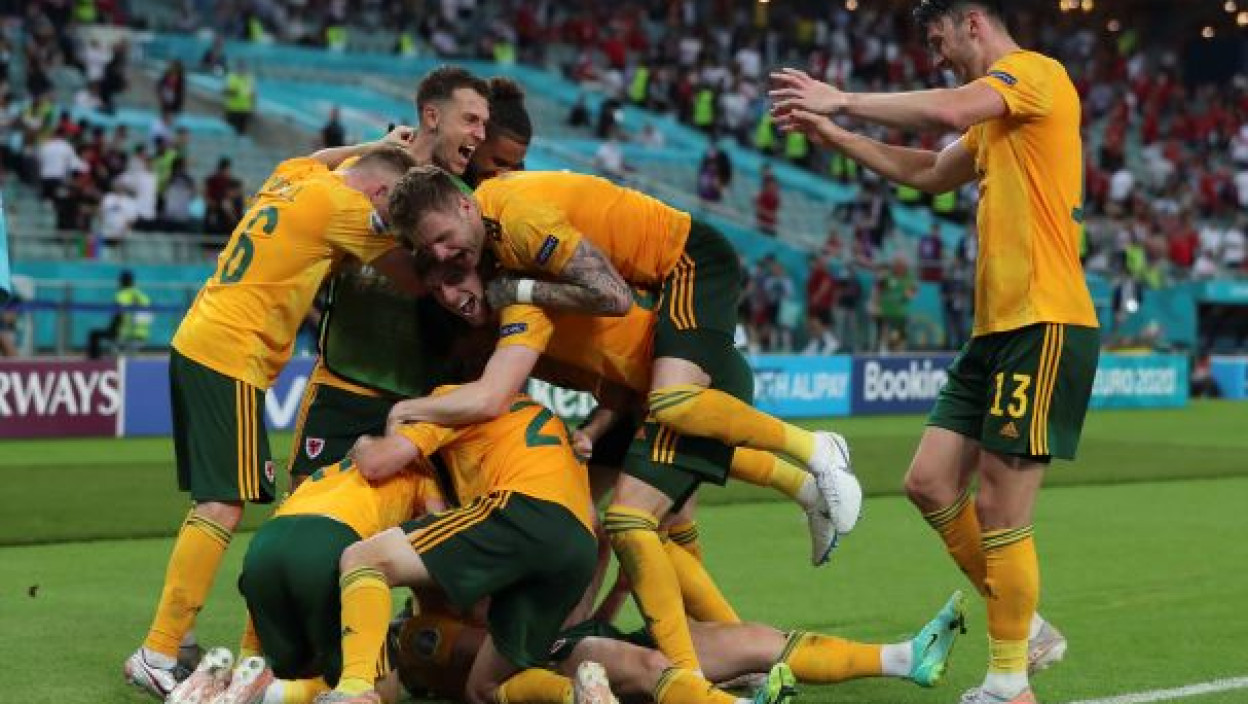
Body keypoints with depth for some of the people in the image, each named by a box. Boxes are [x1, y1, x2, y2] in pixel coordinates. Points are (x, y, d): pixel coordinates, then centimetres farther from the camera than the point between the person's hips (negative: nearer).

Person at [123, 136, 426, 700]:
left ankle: (173, 642, 14)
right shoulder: (345, 206, -9)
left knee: (213, 501, 14)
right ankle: (156, 656, -14)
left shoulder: (290, 177, 14)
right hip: (233, 360, -10)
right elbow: (414, 276, -3)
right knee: (222, 507, -11)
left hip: (195, 344, 10)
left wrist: (375, 147, 34)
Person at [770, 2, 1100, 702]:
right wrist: (831, 134, 26)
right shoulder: (995, 112, 21)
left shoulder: (1036, 72, -8)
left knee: (1000, 510, -6)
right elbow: (931, 173, 34)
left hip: (1045, 326, -10)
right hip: (996, 328, 10)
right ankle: (1025, 627, 21)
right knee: (931, 483, 8)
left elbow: (948, 110, -26)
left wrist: (841, 99, -15)